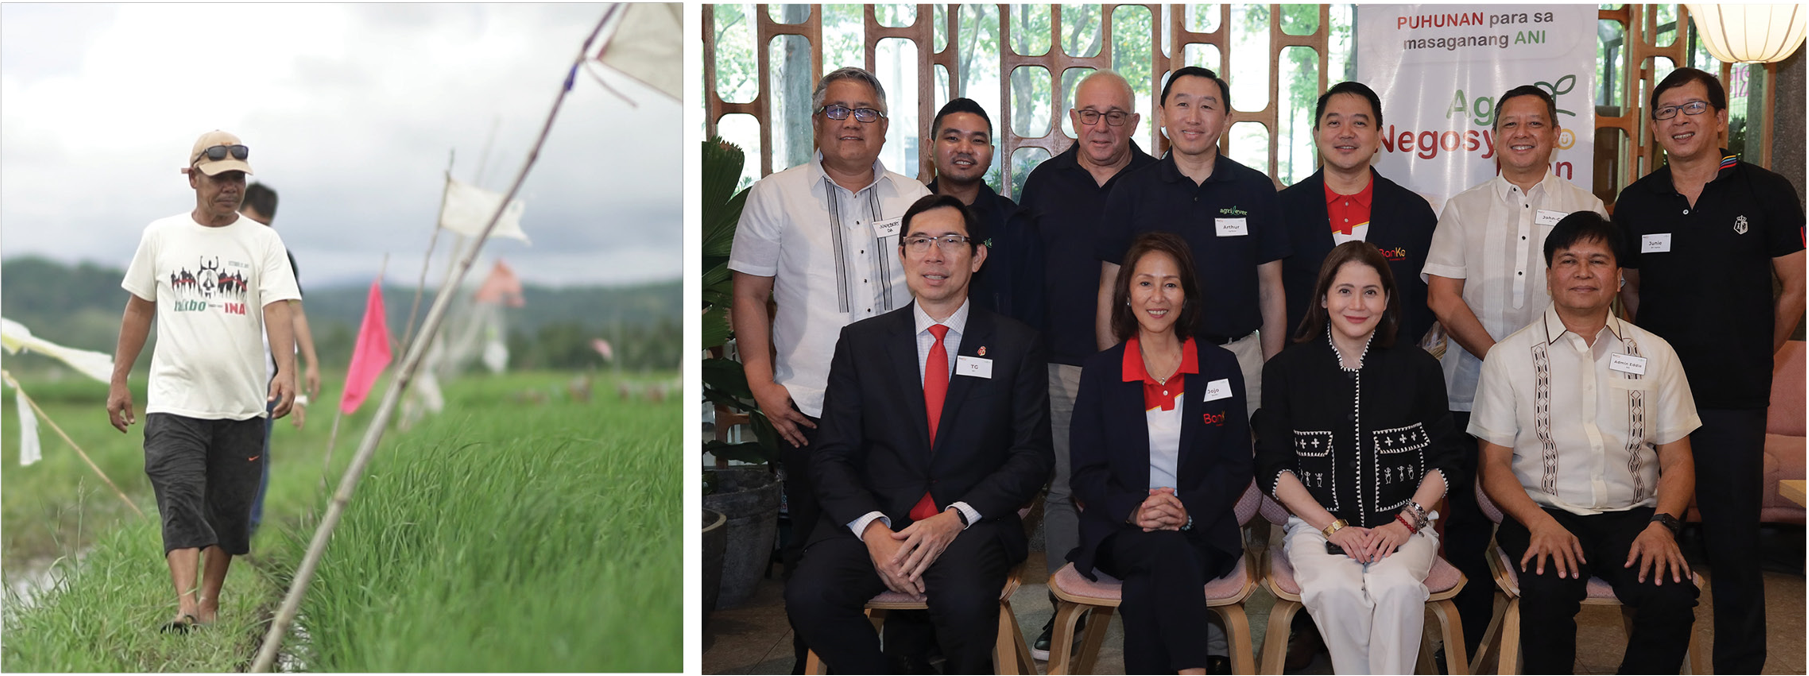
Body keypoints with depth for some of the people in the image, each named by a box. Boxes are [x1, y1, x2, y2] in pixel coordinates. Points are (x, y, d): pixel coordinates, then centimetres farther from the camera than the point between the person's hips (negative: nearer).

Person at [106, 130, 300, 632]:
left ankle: (210, 603, 24)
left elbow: (277, 308, -10)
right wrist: (119, 381, 12)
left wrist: (286, 370, -27)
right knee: (180, 501, -14)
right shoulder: (160, 235, 7)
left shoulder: (263, 241, 2)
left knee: (230, 509, 8)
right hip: (174, 399, 0)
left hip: (242, 403, 1)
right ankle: (185, 606, -21)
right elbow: (138, 310, 14)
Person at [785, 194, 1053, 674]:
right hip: (874, 516, 1)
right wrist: (873, 529, -14)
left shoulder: (1017, 345, 8)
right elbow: (831, 457, 6)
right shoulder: (861, 342, 11)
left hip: (970, 523, -1)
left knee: (965, 602, -33)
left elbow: (1032, 457, 3)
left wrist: (955, 518, -14)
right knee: (810, 596, -27)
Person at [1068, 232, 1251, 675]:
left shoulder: (1220, 367, 10)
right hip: (1121, 534, 0)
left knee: (1142, 594, -32)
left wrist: (1188, 510, -12)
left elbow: (1237, 465, 7)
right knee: (1168, 552, -36)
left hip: (1201, 531, 0)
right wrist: (1134, 510, -16)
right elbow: (1086, 474, 4)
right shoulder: (1100, 373, 8)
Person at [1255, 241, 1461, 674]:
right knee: (1335, 590, -32)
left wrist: (1404, 523, -7)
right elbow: (1273, 467, 3)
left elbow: (1443, 461, 9)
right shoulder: (1286, 370, 4)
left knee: (1397, 586, -32)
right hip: (1316, 522, 0)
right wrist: (1335, 527, -8)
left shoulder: (1419, 368, 7)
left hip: (1403, 522, 1)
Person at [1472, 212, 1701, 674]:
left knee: (1672, 596, -28)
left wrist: (1661, 524, -9)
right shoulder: (1508, 357, 6)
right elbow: (1494, 465, 3)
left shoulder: (1655, 354, 12)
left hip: (1632, 515, 2)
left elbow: (1677, 461, 12)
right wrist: (1540, 523, -15)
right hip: (1543, 512, -2)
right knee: (1548, 592, -33)